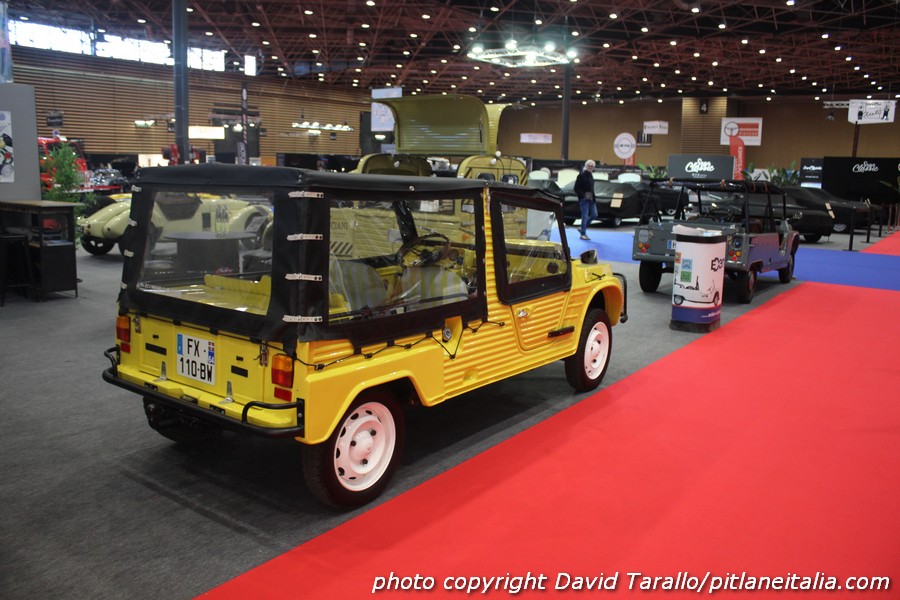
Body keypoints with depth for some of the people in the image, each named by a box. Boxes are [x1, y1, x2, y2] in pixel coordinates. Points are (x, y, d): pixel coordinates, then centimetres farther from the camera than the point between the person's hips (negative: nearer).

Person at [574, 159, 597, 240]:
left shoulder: (590, 175, 16)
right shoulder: (581, 175, -8)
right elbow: (576, 188, -11)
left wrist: (592, 196, 10)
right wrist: (584, 195, -17)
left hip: (591, 199, 8)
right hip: (584, 199, -8)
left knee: (594, 215, 7)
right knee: (585, 216, -7)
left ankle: (582, 228, 22)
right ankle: (583, 234, 1)